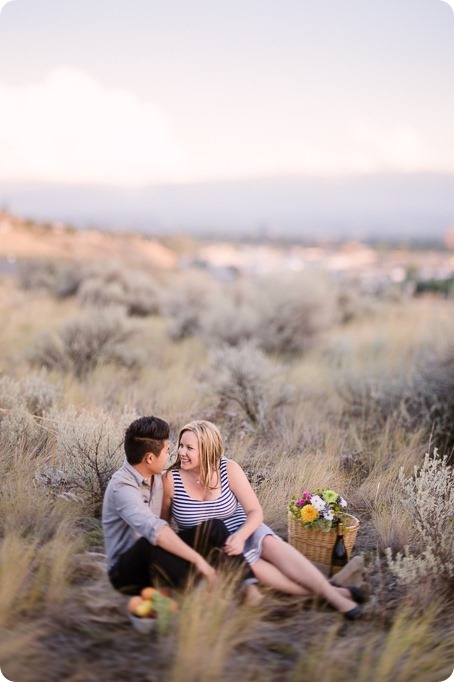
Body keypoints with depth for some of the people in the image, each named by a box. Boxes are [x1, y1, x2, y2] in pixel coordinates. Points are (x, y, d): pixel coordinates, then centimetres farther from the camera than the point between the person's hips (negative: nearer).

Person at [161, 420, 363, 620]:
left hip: (242, 532, 2)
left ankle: (331, 593, -33)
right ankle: (317, 591, -31)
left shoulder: (229, 469, -13)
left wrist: (240, 536, -30)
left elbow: (255, 512, -11)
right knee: (249, 562, -30)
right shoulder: (171, 479, -15)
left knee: (270, 543, -30)